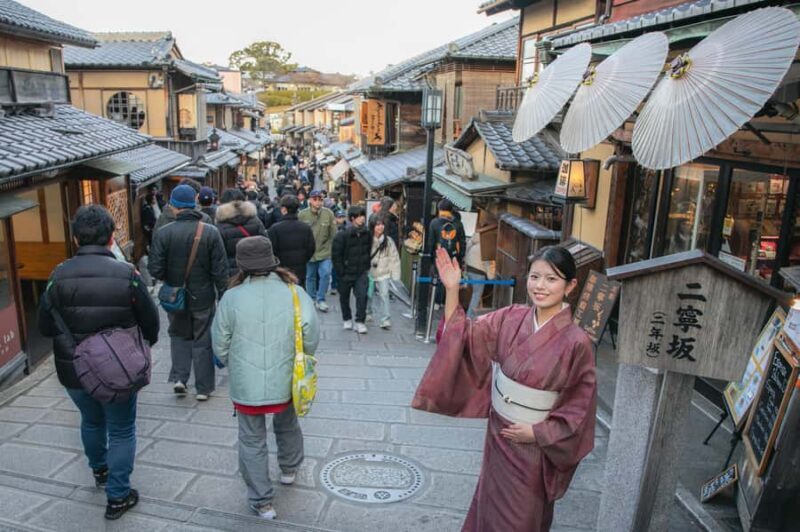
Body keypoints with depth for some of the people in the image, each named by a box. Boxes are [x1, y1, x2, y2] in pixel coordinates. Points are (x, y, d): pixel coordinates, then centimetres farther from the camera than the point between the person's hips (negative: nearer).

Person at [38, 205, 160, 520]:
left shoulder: (60, 275, -12)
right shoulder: (127, 274, -18)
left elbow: (46, 327, -5)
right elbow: (150, 322, -8)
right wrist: (145, 346, 13)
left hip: (73, 370, 3)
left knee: (91, 421, 28)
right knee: (121, 431, 15)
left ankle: (99, 470, 51)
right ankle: (117, 497, 21)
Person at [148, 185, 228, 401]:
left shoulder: (163, 233, -11)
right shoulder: (211, 232, -12)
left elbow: (155, 270, -11)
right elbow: (220, 270, -11)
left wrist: (169, 279, 11)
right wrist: (223, 297, 0)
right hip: (203, 296, -1)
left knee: (179, 335, 23)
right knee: (203, 341, 11)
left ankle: (179, 377, 12)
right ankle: (203, 388, 17)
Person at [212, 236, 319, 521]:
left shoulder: (231, 297, -13)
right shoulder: (295, 293, -14)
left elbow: (220, 345, -3)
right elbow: (311, 339, -10)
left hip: (246, 385, -1)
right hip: (285, 381, 2)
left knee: (252, 441, 15)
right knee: (287, 425, 28)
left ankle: (262, 501, 23)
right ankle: (289, 469, 51)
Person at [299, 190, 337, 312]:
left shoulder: (329, 213, -10)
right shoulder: (302, 214, -10)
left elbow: (333, 234, -4)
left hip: (325, 252, -1)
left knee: (325, 274, -8)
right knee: (310, 277, 14)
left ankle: (320, 299, 10)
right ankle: (312, 299, 32)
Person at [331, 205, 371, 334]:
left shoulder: (367, 234, -2)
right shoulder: (342, 235, -14)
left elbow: (370, 251, 11)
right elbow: (336, 255, -10)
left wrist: (367, 267, 7)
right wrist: (341, 272, -11)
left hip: (362, 272, 2)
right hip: (346, 273, -2)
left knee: (362, 295, -11)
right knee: (344, 297, 13)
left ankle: (360, 322, 1)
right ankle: (347, 320, 34)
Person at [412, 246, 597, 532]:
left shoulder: (576, 342, -20)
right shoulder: (511, 318, -8)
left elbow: (580, 405, -12)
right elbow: (464, 335, -6)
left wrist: (539, 432, -15)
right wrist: (452, 290, -18)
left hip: (532, 444, -4)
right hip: (497, 432, 4)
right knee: (490, 503, 26)